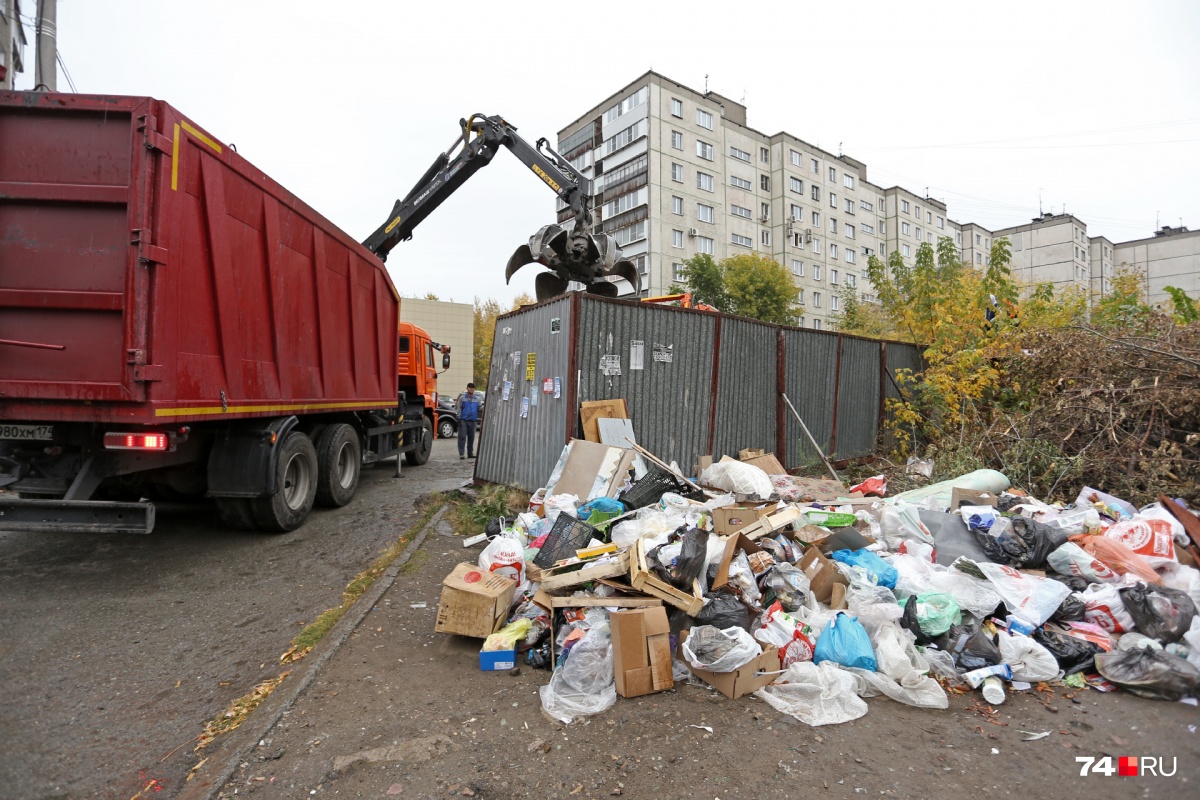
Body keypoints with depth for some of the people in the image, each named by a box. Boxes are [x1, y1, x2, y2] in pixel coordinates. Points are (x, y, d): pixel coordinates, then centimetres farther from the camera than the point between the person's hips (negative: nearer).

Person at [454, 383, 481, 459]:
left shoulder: (477, 399, 12)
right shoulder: (462, 397, 1)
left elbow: (479, 408, 19)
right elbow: (458, 408, 0)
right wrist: (459, 417, -7)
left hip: (473, 421, 4)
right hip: (463, 420, -4)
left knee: (471, 438, 8)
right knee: (462, 437, -6)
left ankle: (470, 453, 17)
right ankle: (461, 454, -5)